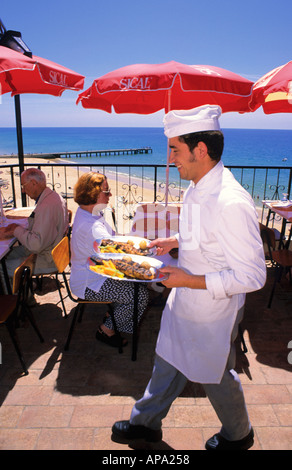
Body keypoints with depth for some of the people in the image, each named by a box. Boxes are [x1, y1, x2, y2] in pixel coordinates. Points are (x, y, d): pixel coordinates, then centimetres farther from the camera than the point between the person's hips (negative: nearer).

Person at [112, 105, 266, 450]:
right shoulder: (197, 188, -2)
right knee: (168, 362, 24)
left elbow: (252, 276, -28)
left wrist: (191, 280, -27)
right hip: (183, 302, 8)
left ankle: (238, 435, 50)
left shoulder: (231, 203, -31)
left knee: (216, 376, 18)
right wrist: (176, 241, 4)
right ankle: (147, 422, 50)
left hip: (213, 312, -8)